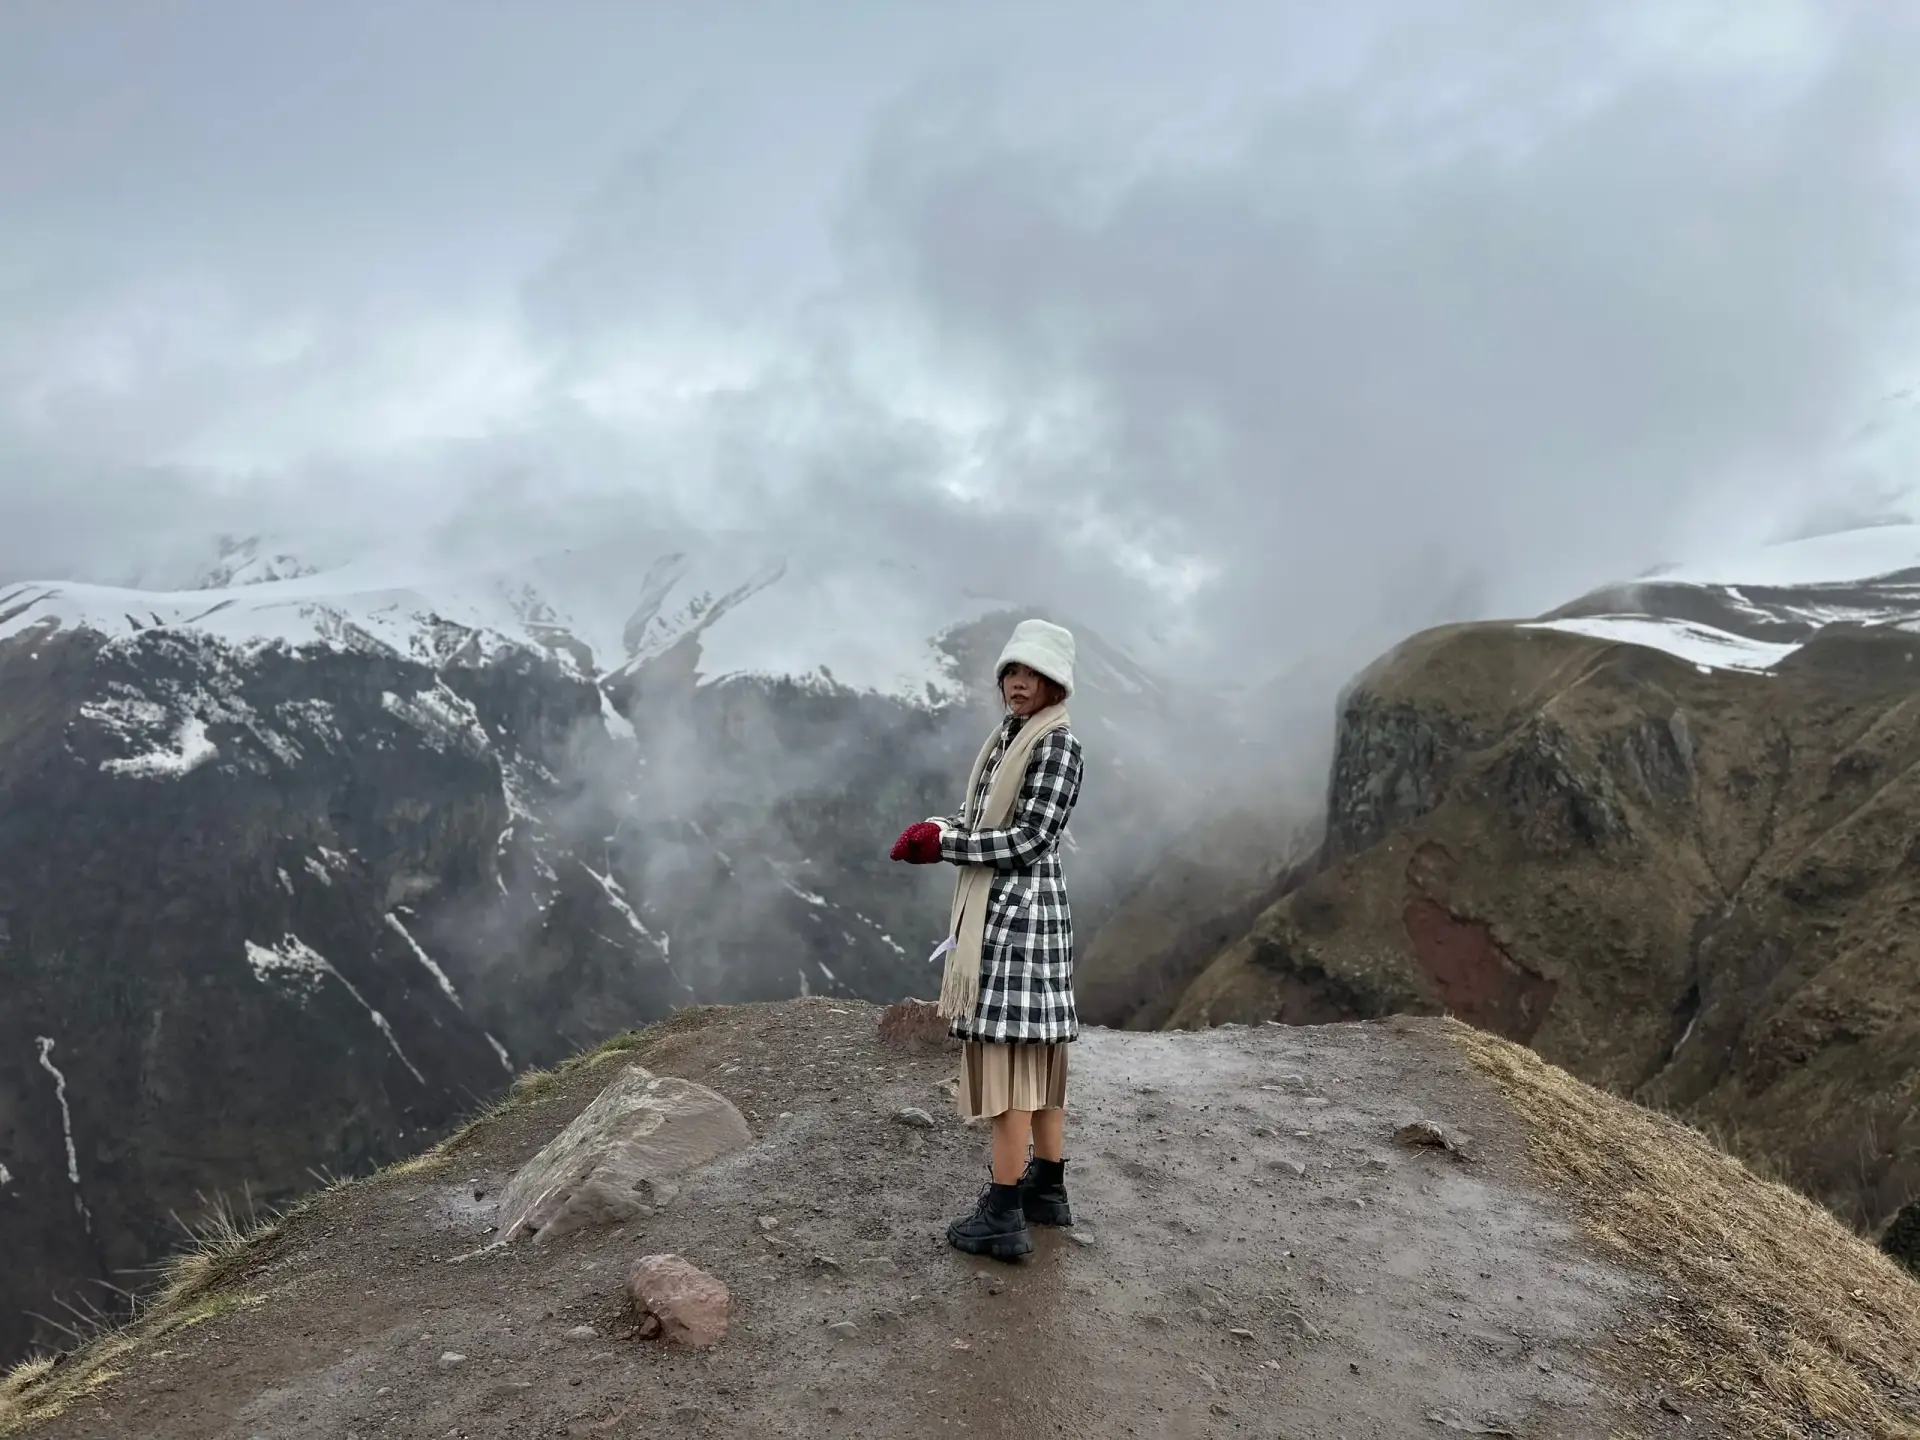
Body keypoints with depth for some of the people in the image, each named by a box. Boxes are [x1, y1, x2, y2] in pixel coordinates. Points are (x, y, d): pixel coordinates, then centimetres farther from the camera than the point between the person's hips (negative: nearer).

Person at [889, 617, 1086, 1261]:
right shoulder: (1009, 737, 14)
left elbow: (1031, 840, -19)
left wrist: (943, 844, -15)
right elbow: (980, 823, 15)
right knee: (1036, 1052, 14)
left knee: (1005, 1056, -6)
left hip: (1016, 914, -10)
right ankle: (1047, 1189, 25)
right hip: (1000, 908, 10)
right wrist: (934, 832, -5)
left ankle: (1003, 1217, -1)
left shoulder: (1058, 743, -14)